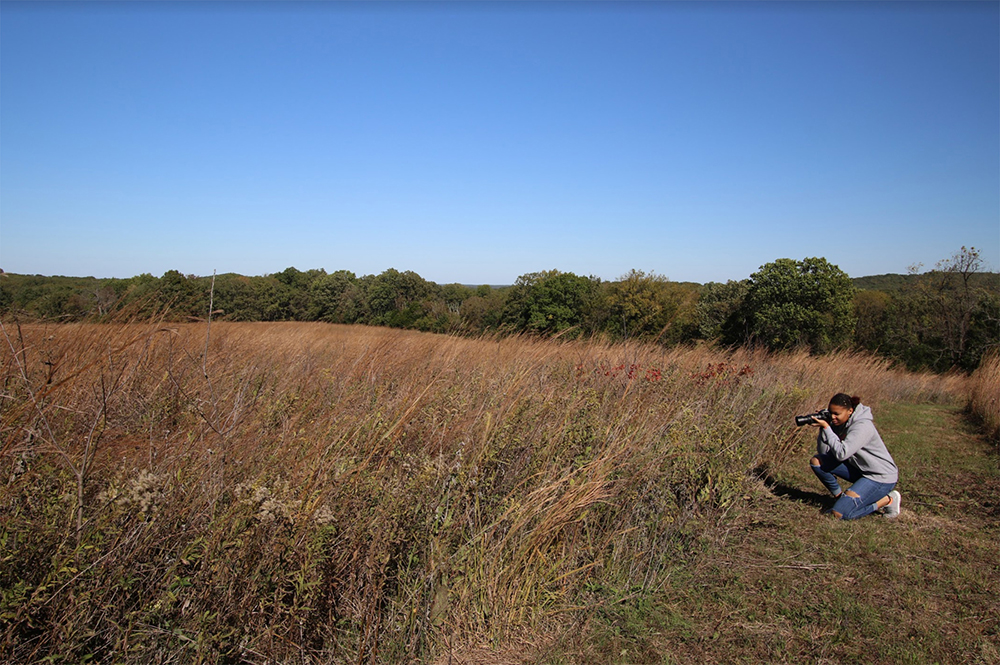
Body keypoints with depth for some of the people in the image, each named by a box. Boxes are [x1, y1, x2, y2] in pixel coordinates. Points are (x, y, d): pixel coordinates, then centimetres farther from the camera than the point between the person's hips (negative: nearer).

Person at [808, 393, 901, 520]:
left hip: (881, 478, -8)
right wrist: (823, 427, -15)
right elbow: (823, 452, -4)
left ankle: (887, 500, -1)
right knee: (816, 461, -8)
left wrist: (826, 427, -29)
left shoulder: (862, 426, -23)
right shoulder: (839, 423, -1)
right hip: (860, 470, 8)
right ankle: (839, 497, 9)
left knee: (839, 514, -19)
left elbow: (841, 454, -32)